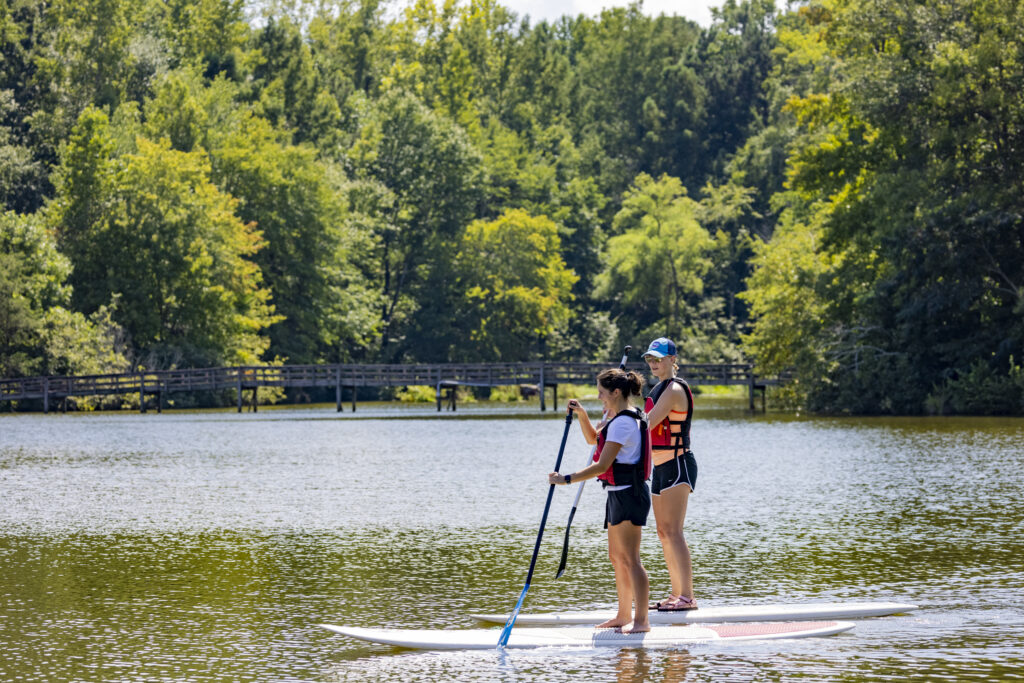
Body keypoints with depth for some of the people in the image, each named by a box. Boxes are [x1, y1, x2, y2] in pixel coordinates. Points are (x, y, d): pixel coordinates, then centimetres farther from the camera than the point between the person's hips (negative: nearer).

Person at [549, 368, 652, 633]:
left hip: (628, 494, -11)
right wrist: (582, 414, 13)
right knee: (617, 558, 16)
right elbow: (593, 438, 30)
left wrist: (567, 479, -21)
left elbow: (602, 466, -22)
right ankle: (624, 615, 24)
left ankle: (641, 620, -11)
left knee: (630, 559, -11)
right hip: (619, 494, 11)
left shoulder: (622, 423, -18)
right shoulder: (623, 418, 14)